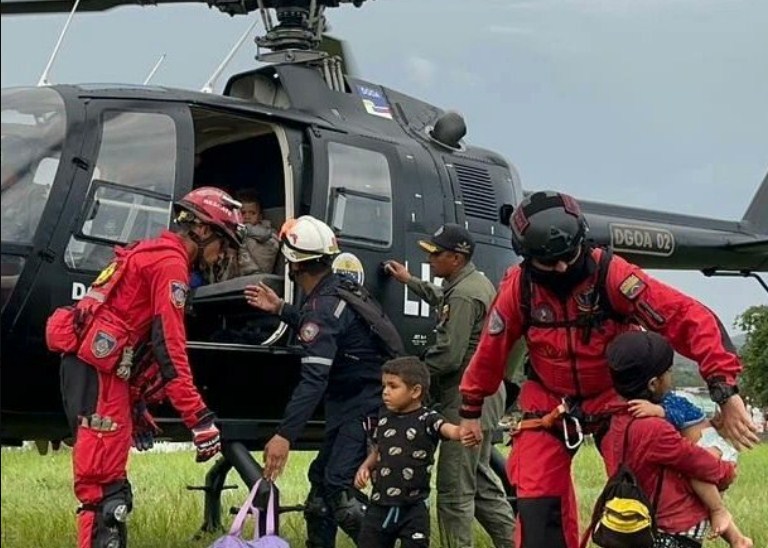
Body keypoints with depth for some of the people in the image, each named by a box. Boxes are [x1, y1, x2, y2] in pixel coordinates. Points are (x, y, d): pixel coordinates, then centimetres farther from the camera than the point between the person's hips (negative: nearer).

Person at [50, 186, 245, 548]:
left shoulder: (151, 253, 22)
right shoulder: (171, 263, -9)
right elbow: (169, 347, -17)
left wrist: (135, 403, 28)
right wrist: (199, 418, -18)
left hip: (89, 366, 10)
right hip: (97, 369, -10)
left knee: (107, 483, 14)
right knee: (104, 488, -13)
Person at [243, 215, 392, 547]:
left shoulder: (323, 305, -23)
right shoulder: (337, 289, 7)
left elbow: (314, 379, -33)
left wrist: (285, 435, -38)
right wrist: (280, 309, 28)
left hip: (362, 410, -11)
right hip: (349, 407, 11)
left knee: (339, 488, -21)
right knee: (321, 479, 17)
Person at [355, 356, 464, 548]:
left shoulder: (427, 420, -10)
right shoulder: (384, 420, 6)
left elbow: (450, 430, -30)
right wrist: (365, 467, 0)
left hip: (413, 507, -5)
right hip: (380, 504, 5)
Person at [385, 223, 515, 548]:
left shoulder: (463, 296, -19)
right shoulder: (476, 282, 13)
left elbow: (448, 357, -23)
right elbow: (442, 299, 37)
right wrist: (409, 281, 40)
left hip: (466, 401, -11)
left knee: (454, 489, -6)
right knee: (480, 479, 18)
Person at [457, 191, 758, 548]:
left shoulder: (610, 273, -25)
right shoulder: (518, 289, -15)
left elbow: (688, 317, -30)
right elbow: (491, 350, 2)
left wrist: (725, 390, -39)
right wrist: (471, 408, 13)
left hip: (615, 397, -2)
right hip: (550, 405, 2)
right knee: (537, 506, -7)